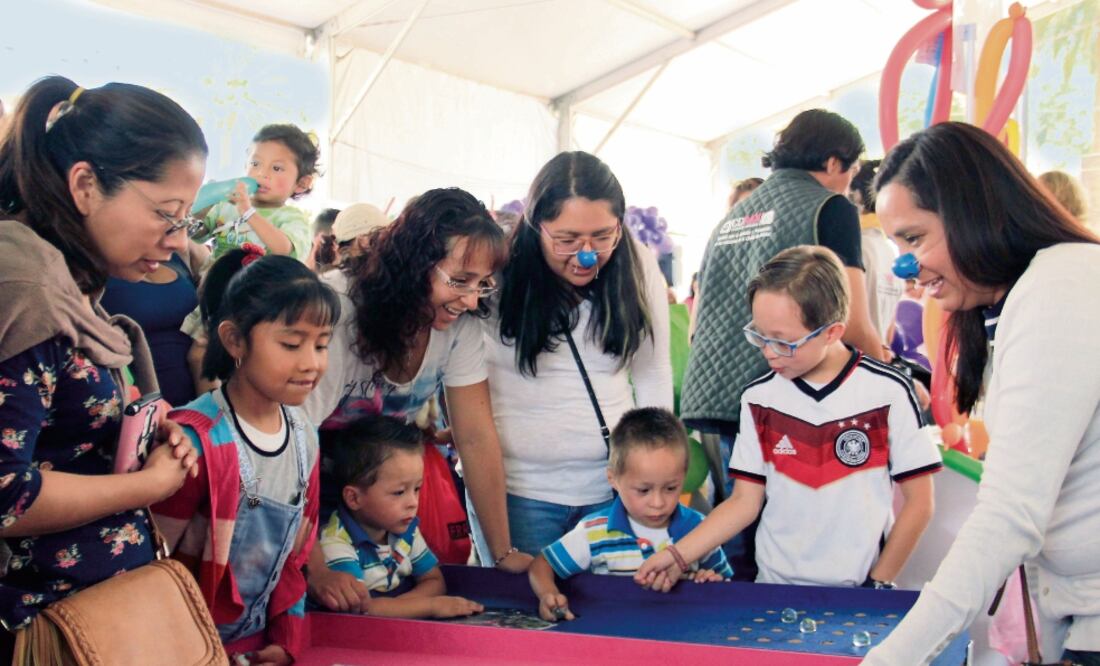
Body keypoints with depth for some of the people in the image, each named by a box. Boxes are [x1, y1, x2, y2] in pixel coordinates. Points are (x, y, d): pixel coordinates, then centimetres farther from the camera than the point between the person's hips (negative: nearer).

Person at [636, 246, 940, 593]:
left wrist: (878, 585, -2)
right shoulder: (758, 398, 2)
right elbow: (745, 502, 4)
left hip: (856, 591, -1)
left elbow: (918, 503, 1)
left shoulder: (888, 392, -5)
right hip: (775, 583, 2)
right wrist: (679, 555, -7)